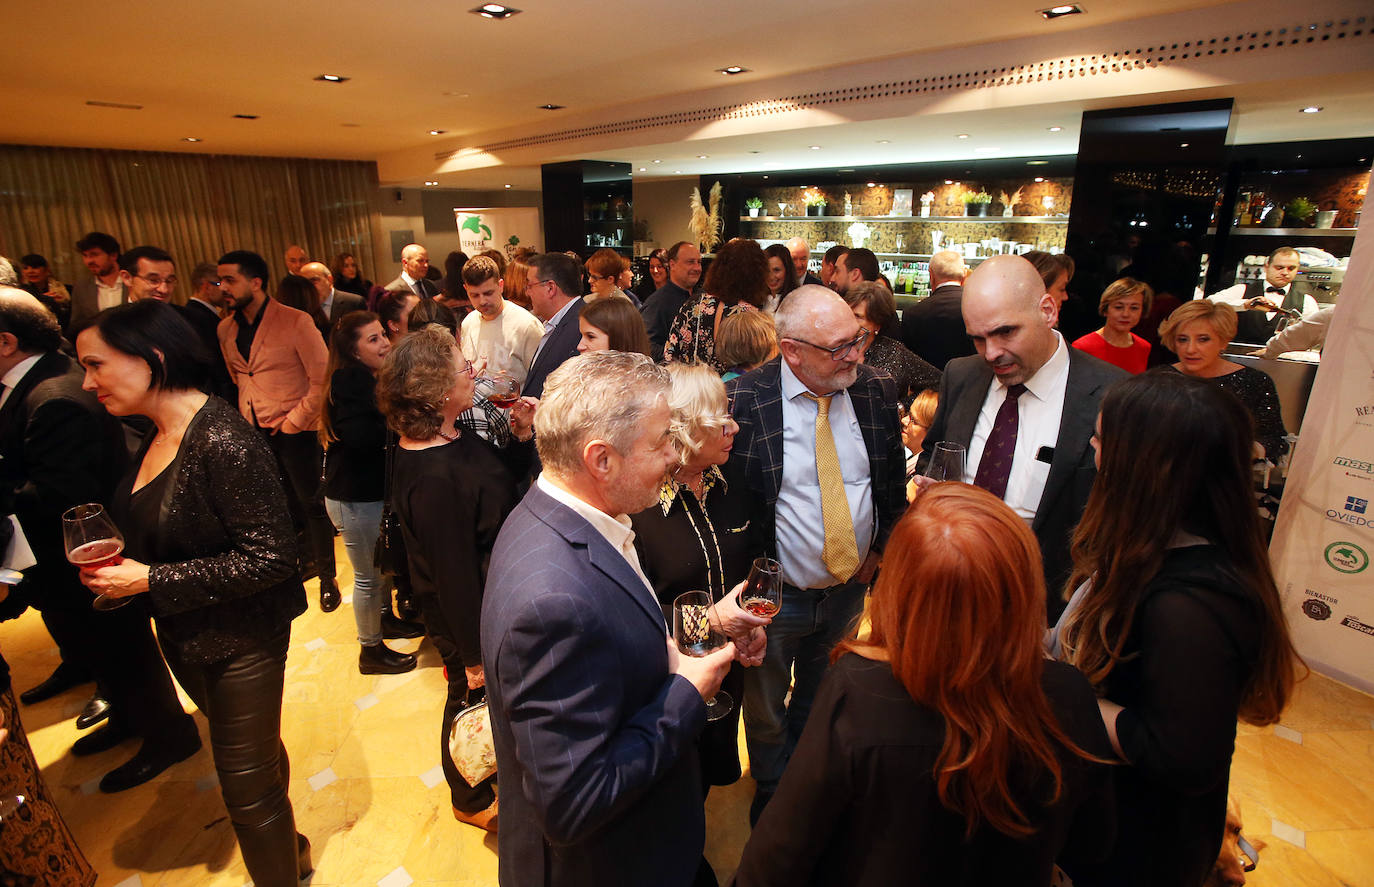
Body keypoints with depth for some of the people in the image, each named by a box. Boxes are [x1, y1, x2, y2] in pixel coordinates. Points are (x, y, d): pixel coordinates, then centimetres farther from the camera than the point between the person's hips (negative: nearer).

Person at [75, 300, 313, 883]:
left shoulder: (223, 442, -25)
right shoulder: (157, 437, 2)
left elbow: (268, 558, -26)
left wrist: (150, 580, -21)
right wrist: (118, 564, -2)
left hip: (241, 642, -9)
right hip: (186, 638, 9)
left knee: (247, 784, 7)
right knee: (255, 755, 27)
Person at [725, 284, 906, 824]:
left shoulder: (876, 391, -7)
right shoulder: (743, 401, -21)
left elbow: (893, 483, 6)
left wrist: (880, 550, 3)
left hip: (851, 586, 4)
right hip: (775, 596, -3)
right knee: (767, 713, 20)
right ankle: (772, 798, 51)